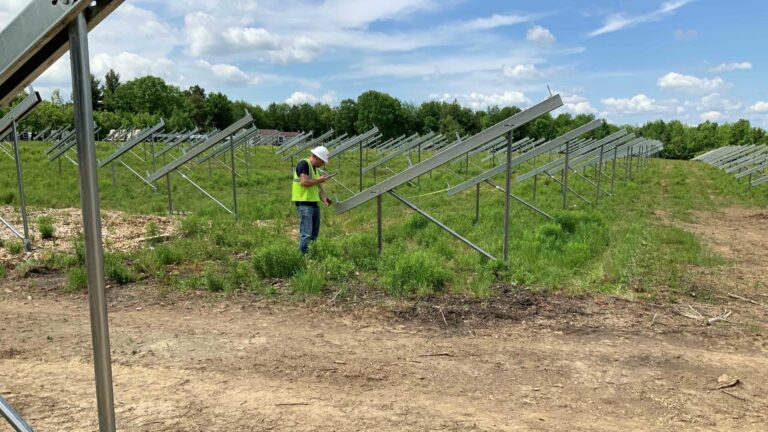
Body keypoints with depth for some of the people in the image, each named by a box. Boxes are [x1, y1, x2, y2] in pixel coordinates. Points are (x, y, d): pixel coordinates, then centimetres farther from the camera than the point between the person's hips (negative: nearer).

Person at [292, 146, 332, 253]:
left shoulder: (315, 168, 20)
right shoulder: (303, 163, -9)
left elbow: (319, 187, 18)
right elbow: (304, 182, -21)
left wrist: (324, 198, 1)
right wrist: (319, 180, -9)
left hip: (314, 203, 10)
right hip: (304, 203, -10)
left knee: (314, 233, 11)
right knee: (306, 233, -12)